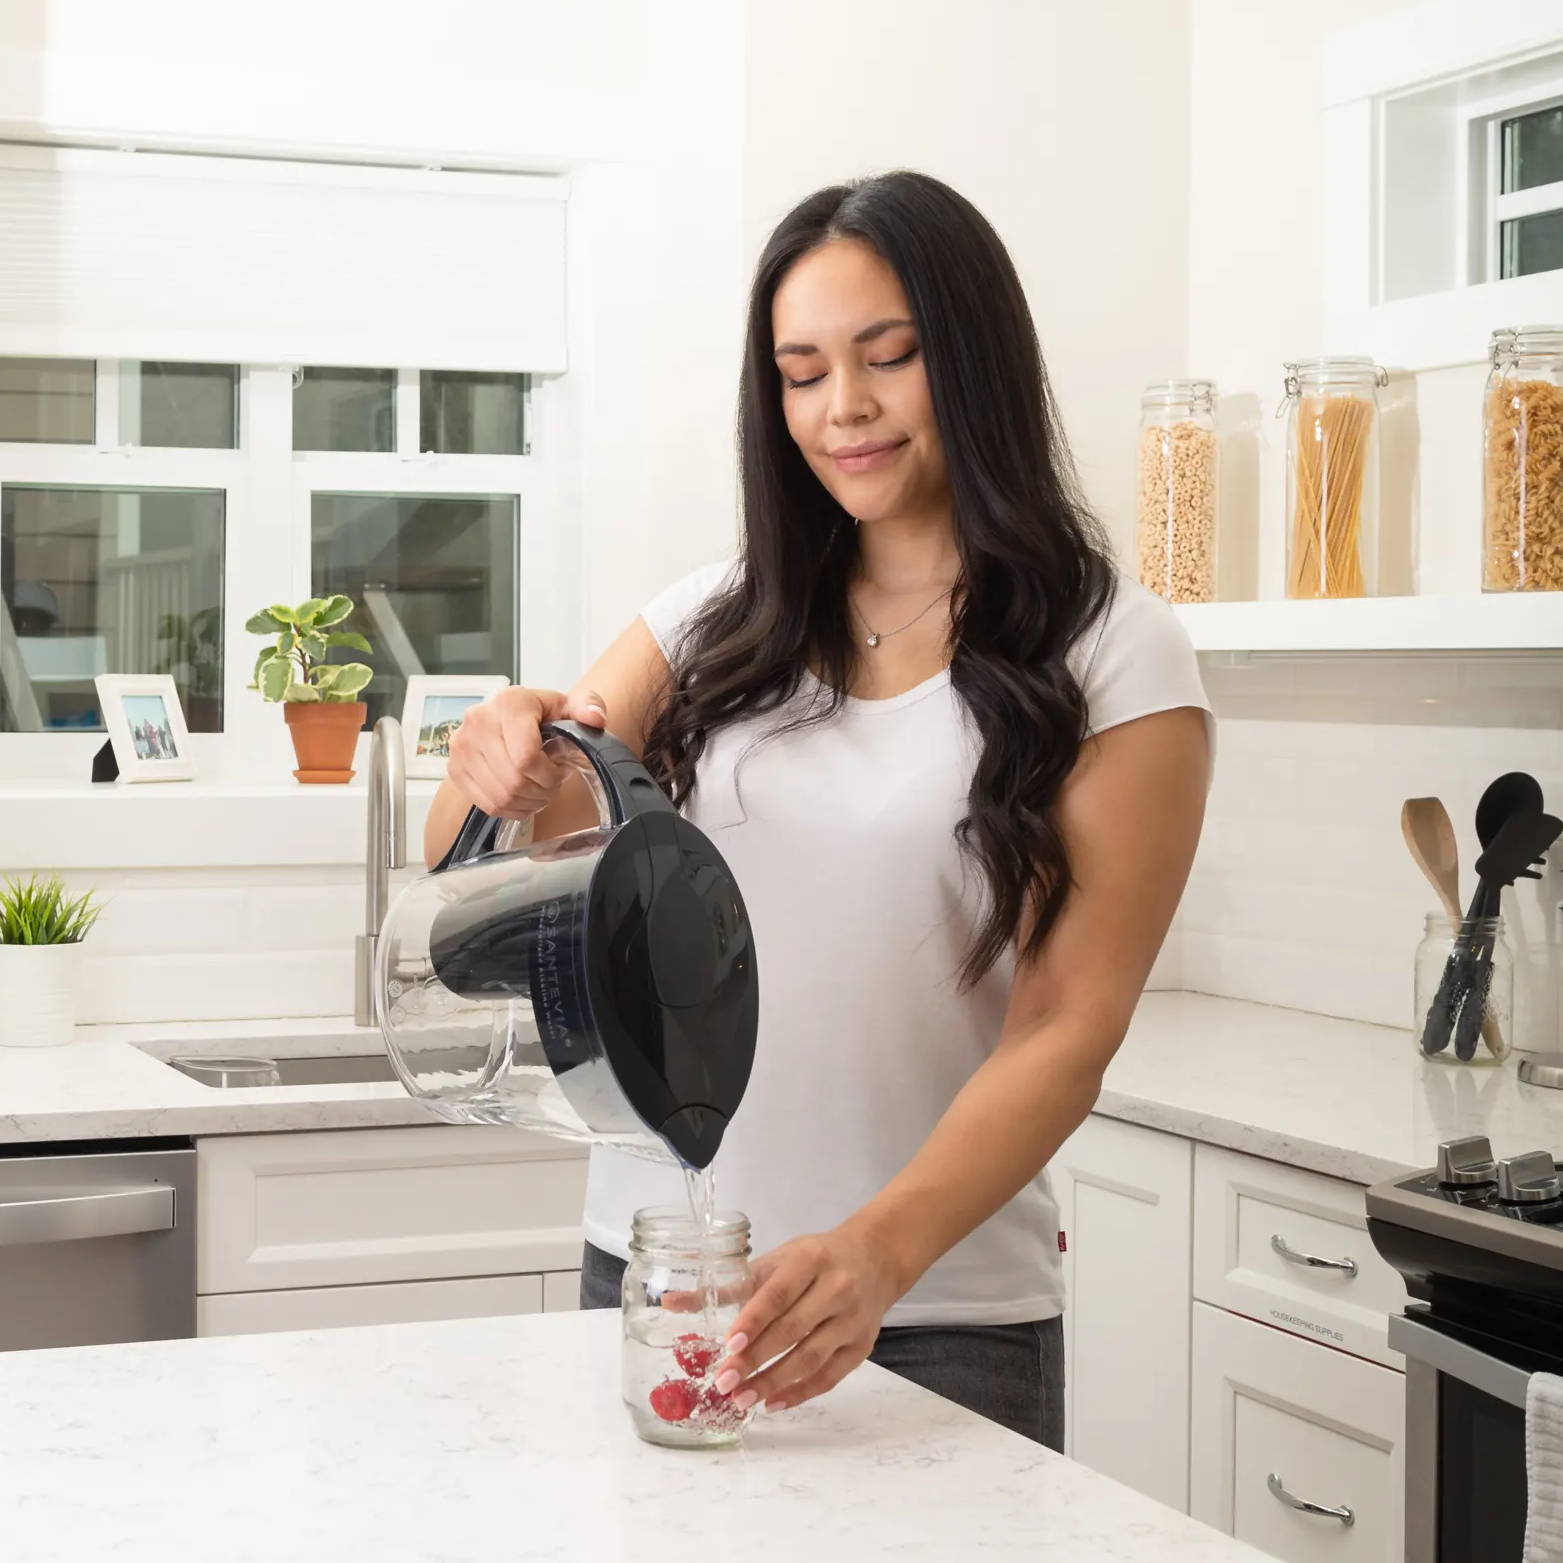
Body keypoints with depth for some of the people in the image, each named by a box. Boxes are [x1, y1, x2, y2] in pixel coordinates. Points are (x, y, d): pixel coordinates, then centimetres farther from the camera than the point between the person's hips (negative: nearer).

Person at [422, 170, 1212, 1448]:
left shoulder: (1111, 657, -5)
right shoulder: (717, 623, 7)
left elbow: (1071, 1030, -12)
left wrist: (879, 1252, -27)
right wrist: (497, 756, -18)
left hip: (941, 1324, -3)